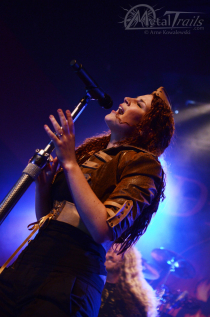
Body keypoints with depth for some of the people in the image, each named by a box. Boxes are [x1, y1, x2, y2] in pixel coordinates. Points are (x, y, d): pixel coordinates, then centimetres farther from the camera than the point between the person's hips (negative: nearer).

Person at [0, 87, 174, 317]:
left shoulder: (143, 162, -4)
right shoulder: (88, 152, 15)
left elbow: (103, 229, -19)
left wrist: (70, 163, -14)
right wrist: (42, 180, -1)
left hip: (69, 278, -6)